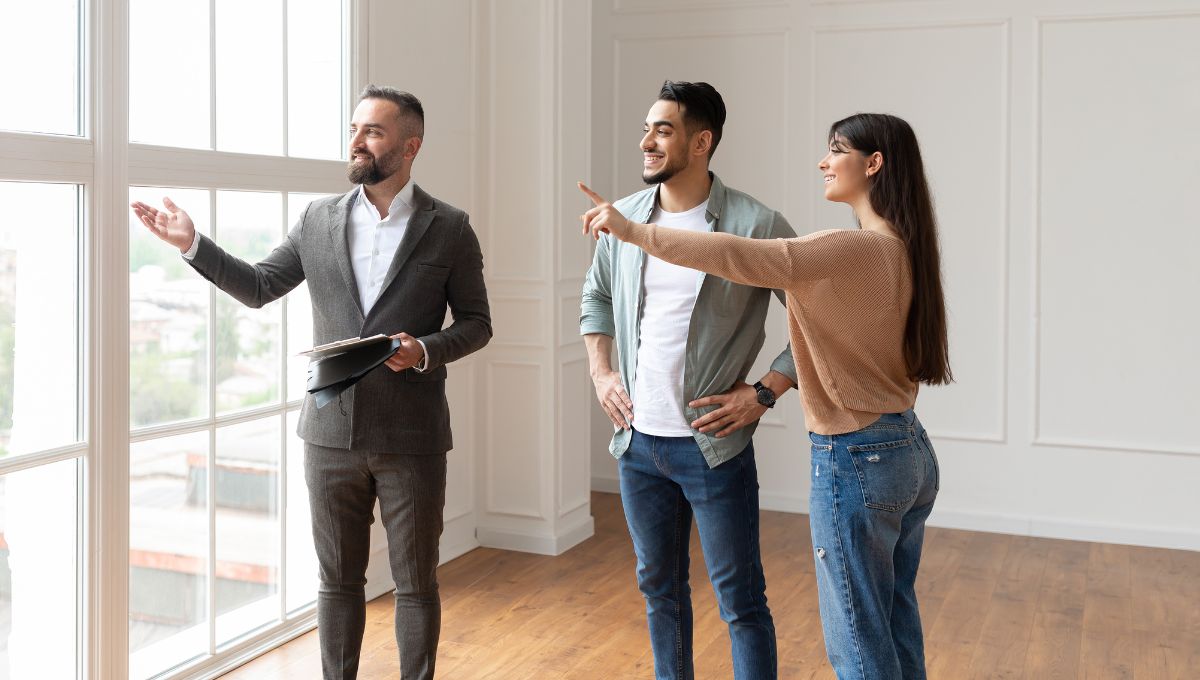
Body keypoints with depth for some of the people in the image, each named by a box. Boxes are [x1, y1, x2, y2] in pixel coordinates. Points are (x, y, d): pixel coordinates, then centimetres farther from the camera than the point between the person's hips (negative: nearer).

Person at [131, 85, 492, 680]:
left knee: (415, 583, 8)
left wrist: (425, 350, -16)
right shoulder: (319, 219, 6)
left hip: (411, 437, -2)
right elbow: (258, 287, 10)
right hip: (331, 431, 3)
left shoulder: (449, 228, -2)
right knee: (338, 580, 13)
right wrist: (192, 244, -1)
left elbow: (476, 322, 2)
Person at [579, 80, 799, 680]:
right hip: (638, 439, 5)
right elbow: (596, 295, 22)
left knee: (741, 602, 4)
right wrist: (600, 372, 10)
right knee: (660, 588, 19)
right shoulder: (623, 218, 4)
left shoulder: (755, 226, -12)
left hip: (713, 445, -5)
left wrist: (765, 392, -12)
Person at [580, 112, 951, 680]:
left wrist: (632, 230, -21)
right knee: (896, 628, 19)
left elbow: (739, 257, -27)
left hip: (856, 461, -9)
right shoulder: (905, 249, 8)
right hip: (912, 454, 9)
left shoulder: (854, 250, -20)